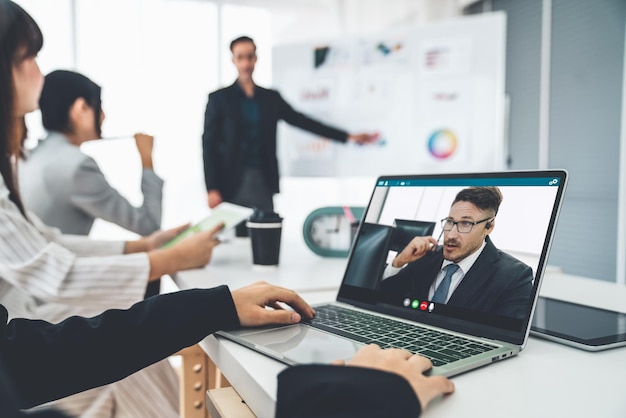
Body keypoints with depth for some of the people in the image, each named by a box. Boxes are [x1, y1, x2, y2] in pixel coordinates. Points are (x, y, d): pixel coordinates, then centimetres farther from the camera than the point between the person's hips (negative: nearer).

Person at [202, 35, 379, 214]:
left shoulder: (271, 98, 11)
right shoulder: (219, 98, 2)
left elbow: (303, 121, 10)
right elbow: (209, 145, 0)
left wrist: (348, 137, 5)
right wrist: (212, 189, -9)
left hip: (263, 183, 3)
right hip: (232, 184, -3)